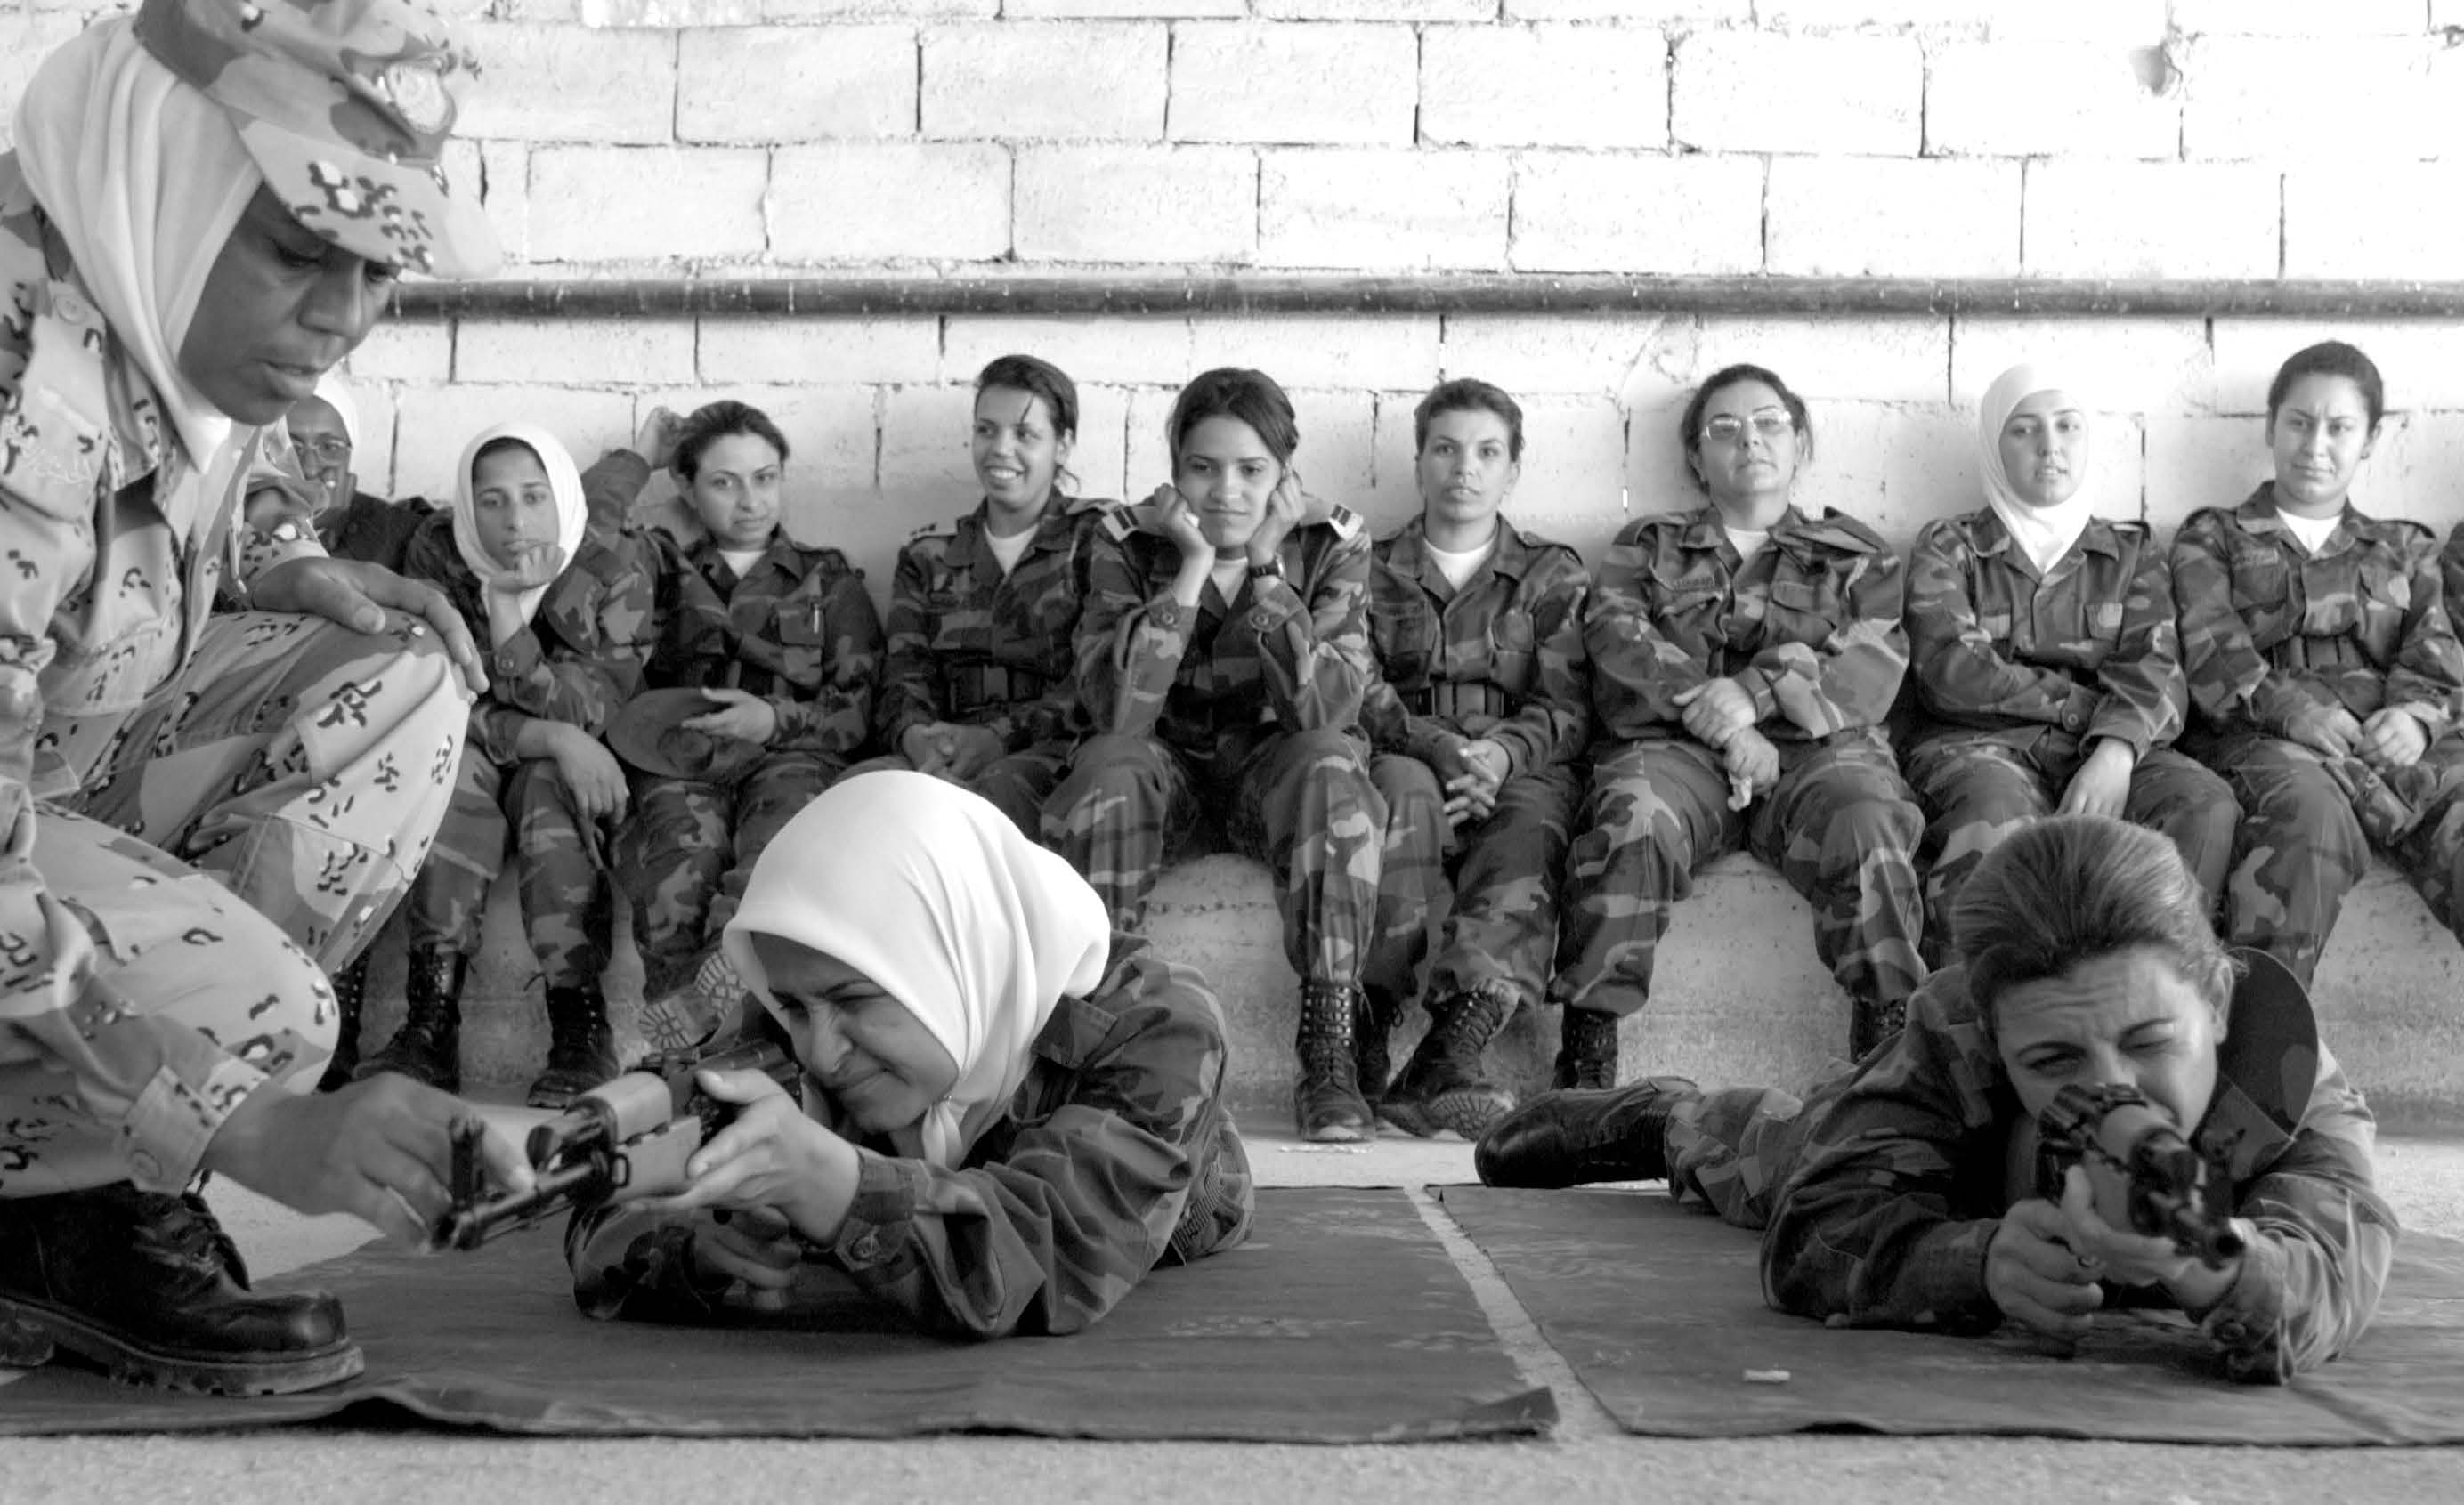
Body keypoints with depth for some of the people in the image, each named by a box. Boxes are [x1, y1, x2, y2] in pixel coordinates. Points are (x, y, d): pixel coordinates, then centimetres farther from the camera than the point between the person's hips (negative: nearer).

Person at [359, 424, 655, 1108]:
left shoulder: (615, 568, -14)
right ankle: (430, 1025, -40)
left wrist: (508, 610, -30)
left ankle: (582, 1033, -43)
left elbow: (582, 714, -21)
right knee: (455, 770, -32)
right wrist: (548, 736, -31)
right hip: (472, 758, 1)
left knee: (549, 791, -34)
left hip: (574, 769, -1)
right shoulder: (438, 556, -11)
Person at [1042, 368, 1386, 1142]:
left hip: (1269, 757, 0)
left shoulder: (1328, 553, -7)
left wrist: (1265, 565, -24)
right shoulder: (1130, 553, -8)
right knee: (1106, 766, -33)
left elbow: (1321, 711, -22)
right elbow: (1118, 712, -24)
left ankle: (1329, 1050, -31)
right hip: (1165, 759, 0)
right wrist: (1195, 564, -25)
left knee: (1330, 769, -33)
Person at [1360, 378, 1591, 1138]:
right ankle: (1362, 1037, -42)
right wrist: (1437, 743, -17)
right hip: (1406, 757, 0)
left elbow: (1567, 707, 6)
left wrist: (1501, 752, -17)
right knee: (1404, 786, -36)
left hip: (1518, 768, 0)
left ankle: (1448, 1051, -49)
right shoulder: (1372, 573, 19)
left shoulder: (1553, 575, 19)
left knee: (1535, 814, -35)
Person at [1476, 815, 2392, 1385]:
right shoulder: (1952, 1033, -48)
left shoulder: (2292, 1080, -49)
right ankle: (1660, 1119, 64)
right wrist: (1980, 1260, -73)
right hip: (1928, 1127, -1)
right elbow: (1812, 1236, -52)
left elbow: (2333, 1277, -65)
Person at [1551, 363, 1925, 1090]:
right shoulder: (1646, 545, 26)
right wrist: (1720, 723, -10)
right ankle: (1586, 1053, -36)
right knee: (1632, 818, -34)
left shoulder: (1856, 553, 24)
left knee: (1867, 819, -34)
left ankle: (1890, 1039, -35)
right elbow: (1618, 642, 6)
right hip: (1674, 745, 0)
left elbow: (1873, 667, 6)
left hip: (1815, 745, 0)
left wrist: (1754, 692, -12)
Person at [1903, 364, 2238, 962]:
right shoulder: (1949, 547, 17)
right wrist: (2081, 704, -3)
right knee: (1996, 811, -39)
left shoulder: (2132, 551, 23)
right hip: (1979, 742, -2)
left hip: (2102, 753, 2)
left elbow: (2155, 670, 5)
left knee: (2207, 803, -31)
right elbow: (1951, 672, -1)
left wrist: (2115, 750, -17)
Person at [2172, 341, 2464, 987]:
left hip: (2390, 737, 3)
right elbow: (2211, 645, 4)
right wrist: (2288, 706, -15)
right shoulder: (2211, 539, 23)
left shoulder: (2405, 549, 32)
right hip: (2262, 737, -2)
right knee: (2307, 806, -39)